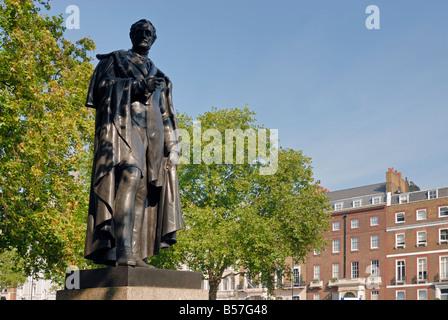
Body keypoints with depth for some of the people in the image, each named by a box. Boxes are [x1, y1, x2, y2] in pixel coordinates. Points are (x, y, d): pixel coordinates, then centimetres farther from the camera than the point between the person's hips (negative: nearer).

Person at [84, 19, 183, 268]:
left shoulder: (157, 74, 31)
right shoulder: (114, 60, 19)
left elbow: (165, 115, 25)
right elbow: (103, 84, 1)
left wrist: (170, 146, 12)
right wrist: (137, 86, -12)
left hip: (151, 128, 6)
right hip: (123, 121, -5)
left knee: (143, 189, -8)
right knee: (130, 174, -28)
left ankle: (137, 255, -15)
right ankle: (123, 250, -39)